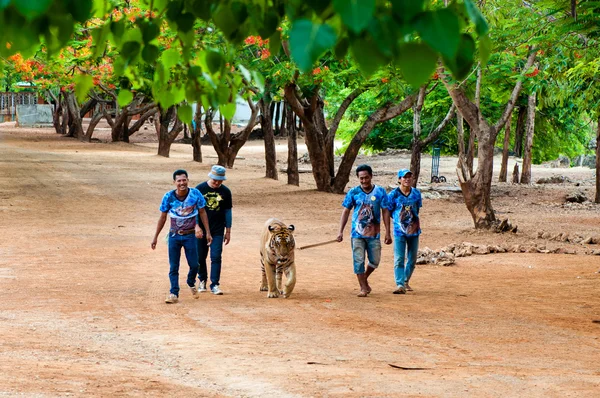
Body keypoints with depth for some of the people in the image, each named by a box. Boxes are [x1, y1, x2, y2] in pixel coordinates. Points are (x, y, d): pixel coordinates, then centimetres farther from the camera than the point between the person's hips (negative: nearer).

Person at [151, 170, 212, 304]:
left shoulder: (195, 194, -11)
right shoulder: (168, 197, -11)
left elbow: (202, 213, 1)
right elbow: (162, 218, 0)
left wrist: (207, 232, -1)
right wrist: (155, 237, 3)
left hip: (190, 236, 0)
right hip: (174, 236, 0)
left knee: (194, 265, 4)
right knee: (173, 267, 0)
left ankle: (191, 284, 34)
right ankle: (174, 294, 6)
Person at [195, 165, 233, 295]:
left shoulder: (225, 191, 0)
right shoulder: (200, 189, -4)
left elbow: (227, 211, 7)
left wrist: (228, 231, 7)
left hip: (218, 230, 0)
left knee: (216, 257, -7)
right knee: (200, 257, 8)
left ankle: (214, 284, -3)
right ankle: (202, 280, 28)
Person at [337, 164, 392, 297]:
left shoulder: (380, 191, -1)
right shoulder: (353, 192, -1)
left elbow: (385, 212, 1)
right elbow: (345, 212, 3)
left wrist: (388, 232, -3)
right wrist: (340, 231, -4)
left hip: (373, 233, 1)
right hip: (357, 233, -1)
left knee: (375, 261, 6)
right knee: (359, 261, -3)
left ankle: (364, 279, 32)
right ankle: (363, 288, 6)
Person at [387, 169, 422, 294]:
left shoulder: (416, 193, 3)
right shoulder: (393, 194, -6)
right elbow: (388, 211, 3)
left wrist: (412, 218, 8)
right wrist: (399, 219, 2)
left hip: (414, 230, 4)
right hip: (399, 231, -4)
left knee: (412, 259, 11)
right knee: (399, 259, -11)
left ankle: (406, 281, 29)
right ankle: (400, 285, -16)